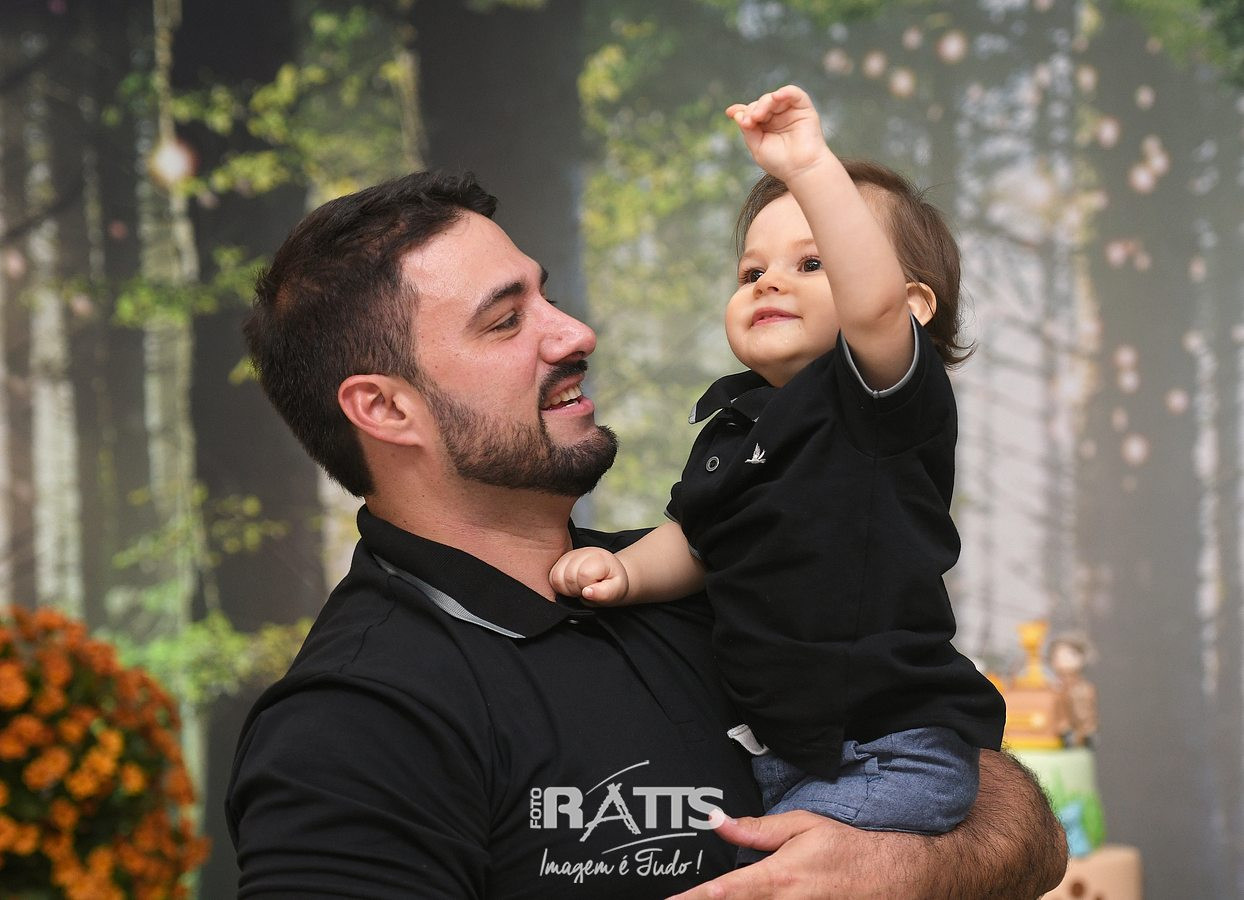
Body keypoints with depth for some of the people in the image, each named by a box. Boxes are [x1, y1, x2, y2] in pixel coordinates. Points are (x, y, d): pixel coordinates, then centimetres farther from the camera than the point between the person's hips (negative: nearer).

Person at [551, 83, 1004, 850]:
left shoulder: (886, 398, -11)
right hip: (771, 751, 8)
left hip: (890, 755, -8)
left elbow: (874, 305, -32)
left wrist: (811, 169, -41)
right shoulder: (732, 414, 15)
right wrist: (628, 571, -3)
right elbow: (696, 543, 19)